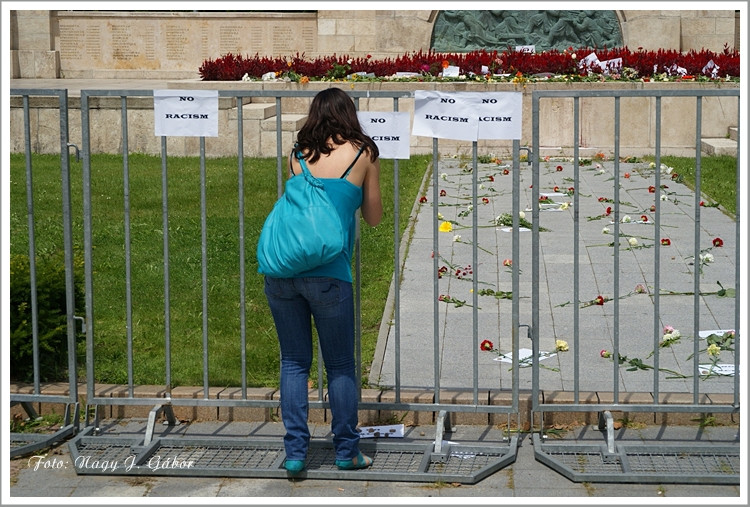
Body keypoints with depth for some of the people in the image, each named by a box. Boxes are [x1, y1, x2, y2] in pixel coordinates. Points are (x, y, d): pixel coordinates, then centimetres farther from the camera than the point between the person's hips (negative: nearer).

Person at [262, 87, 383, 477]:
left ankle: (295, 452, 11)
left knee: (294, 362, 12)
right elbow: (373, 218, 15)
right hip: (328, 274, -3)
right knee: (340, 366, 10)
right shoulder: (364, 155, 7)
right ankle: (347, 452, 18)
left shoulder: (298, 156, 13)